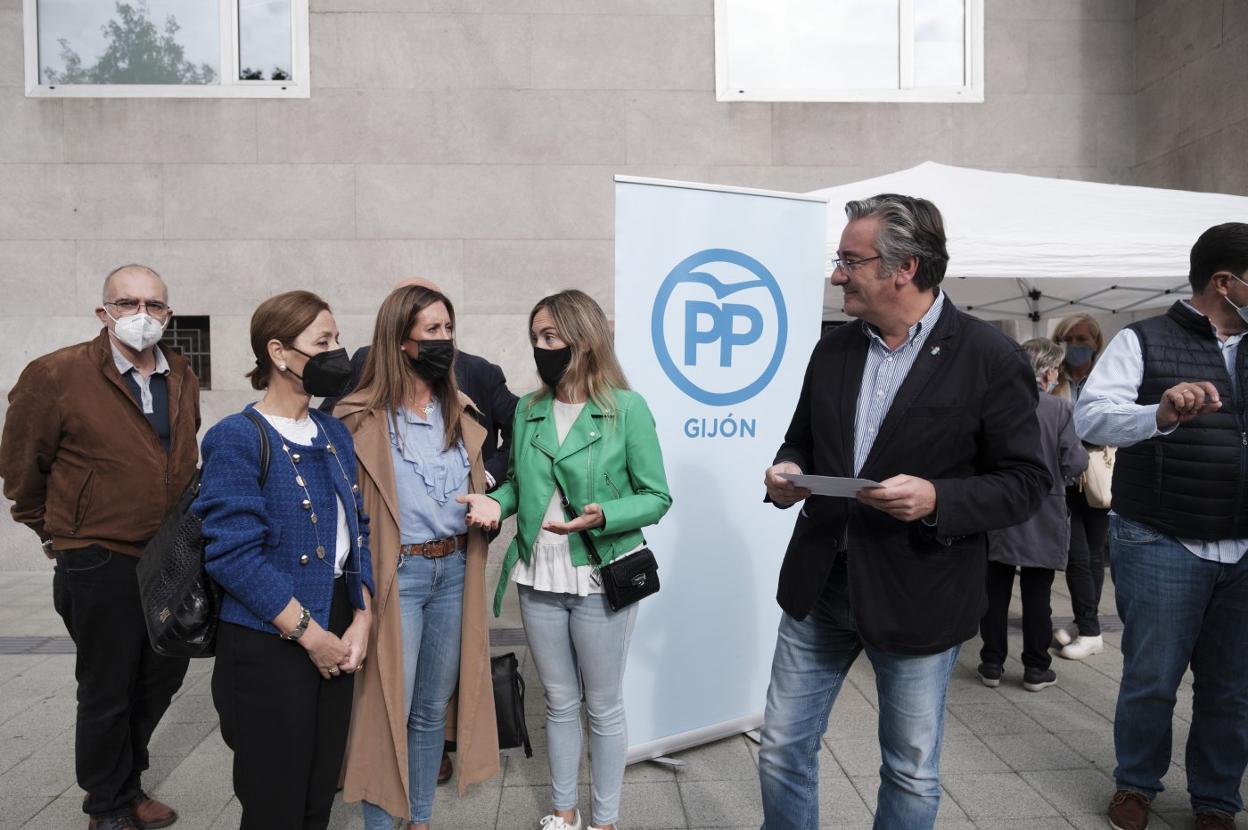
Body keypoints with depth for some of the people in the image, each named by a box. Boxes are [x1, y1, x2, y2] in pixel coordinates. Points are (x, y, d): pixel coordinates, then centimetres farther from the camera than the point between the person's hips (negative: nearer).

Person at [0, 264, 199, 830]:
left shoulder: (183, 379, 5)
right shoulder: (56, 375, -13)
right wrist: (54, 532, 7)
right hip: (101, 565, -6)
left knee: (162, 678, 18)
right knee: (107, 693, 10)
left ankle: (128, 782, 40)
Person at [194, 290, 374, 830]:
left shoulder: (335, 435, 10)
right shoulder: (237, 438, -11)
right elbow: (234, 555, -18)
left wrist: (361, 620, -1)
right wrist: (310, 634, -16)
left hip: (337, 632, 6)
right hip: (269, 644, -6)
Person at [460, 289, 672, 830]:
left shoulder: (627, 408, -12)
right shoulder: (527, 410, 3)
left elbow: (657, 498, -10)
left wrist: (601, 517, -26)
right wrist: (495, 502, -8)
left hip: (601, 579, -4)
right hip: (539, 579, 4)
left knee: (603, 706, 12)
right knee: (559, 701, 19)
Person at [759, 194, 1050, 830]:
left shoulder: (990, 359, -11)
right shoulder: (832, 349, 5)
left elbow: (1026, 481, -9)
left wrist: (936, 499, -25)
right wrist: (786, 473, -6)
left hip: (918, 599, -4)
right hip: (819, 586, 5)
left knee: (912, 774, 14)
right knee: (782, 750, 13)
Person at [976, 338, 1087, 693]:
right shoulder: (1059, 408, -13)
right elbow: (1073, 464, -13)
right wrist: (1082, 448, 8)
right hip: (1043, 519, -2)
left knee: (996, 591, 11)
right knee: (1037, 595, 9)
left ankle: (992, 663, 18)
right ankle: (1036, 668, 18)